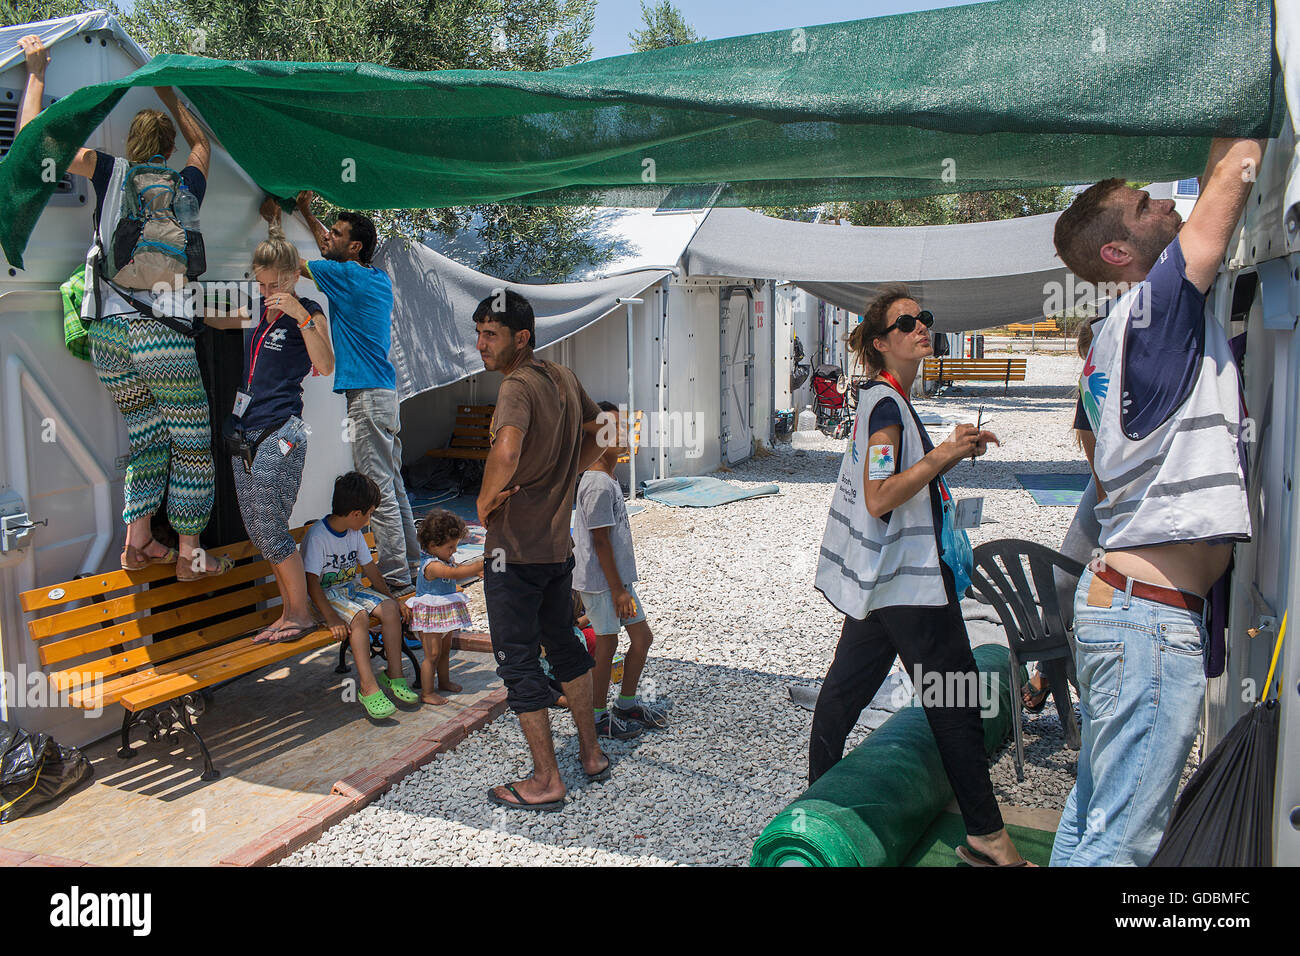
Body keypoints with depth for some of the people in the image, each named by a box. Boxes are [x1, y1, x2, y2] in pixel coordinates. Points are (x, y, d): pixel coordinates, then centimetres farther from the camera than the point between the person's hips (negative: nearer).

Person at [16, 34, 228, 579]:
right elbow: (200, 141, 31)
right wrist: (168, 94, 39)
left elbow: (32, 137, 10)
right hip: (163, 334, -3)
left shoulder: (111, 172, 7)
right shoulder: (186, 185, 9)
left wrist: (37, 72, 21)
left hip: (107, 332, 3)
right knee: (191, 442, 6)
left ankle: (137, 543, 16)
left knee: (146, 436, 18)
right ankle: (189, 554, 9)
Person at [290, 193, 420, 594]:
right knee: (393, 484, 15)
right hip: (384, 392, 9)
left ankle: (396, 579, -5)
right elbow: (332, 252, 33)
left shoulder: (346, 276, -10)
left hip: (367, 395, -9)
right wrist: (306, 213, 33)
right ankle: (410, 560, 23)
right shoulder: (379, 277, 14)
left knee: (379, 489, -8)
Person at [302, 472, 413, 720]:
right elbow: (312, 583, -22)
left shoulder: (355, 534, 5)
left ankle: (394, 675, -11)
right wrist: (331, 618, -30)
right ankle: (368, 687, -32)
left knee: (390, 608, -17)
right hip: (327, 595, -7)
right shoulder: (317, 536, -19)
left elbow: (370, 568, 14)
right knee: (359, 616, -33)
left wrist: (392, 598, 7)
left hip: (352, 588, 7)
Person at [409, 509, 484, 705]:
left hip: (446, 613, 9)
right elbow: (454, 573, -40)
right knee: (432, 654, -4)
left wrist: (475, 571, 0)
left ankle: (444, 681, 37)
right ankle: (426, 692, 4)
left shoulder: (445, 559, 4)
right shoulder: (431, 565, -26)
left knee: (445, 650, 21)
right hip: (431, 614, -9)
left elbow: (458, 572, 19)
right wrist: (480, 565, -44)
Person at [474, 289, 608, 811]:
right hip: (559, 543, 8)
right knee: (565, 645, 22)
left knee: (519, 662, 4)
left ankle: (546, 781, 13)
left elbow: (505, 453, -38)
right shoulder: (564, 378, 6)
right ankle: (591, 753, 34)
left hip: (514, 550, -8)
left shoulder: (518, 386, -20)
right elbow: (595, 432, 22)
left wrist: (484, 502, -21)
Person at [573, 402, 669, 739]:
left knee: (642, 637, 14)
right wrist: (618, 589, -17)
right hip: (601, 581, -10)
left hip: (618, 577, 10)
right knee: (607, 643, 2)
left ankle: (627, 703, 30)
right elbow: (600, 541, -20)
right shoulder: (598, 485, -20)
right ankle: (598, 715, 18)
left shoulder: (607, 479, 11)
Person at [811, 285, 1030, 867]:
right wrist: (944, 455, -25)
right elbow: (880, 498, -23)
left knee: (844, 688, 16)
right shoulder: (886, 405, -16)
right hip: (908, 582, -10)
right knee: (957, 702, -3)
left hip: (880, 579, 10)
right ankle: (986, 838, 5)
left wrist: (952, 453, 11)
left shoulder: (881, 400, 14)